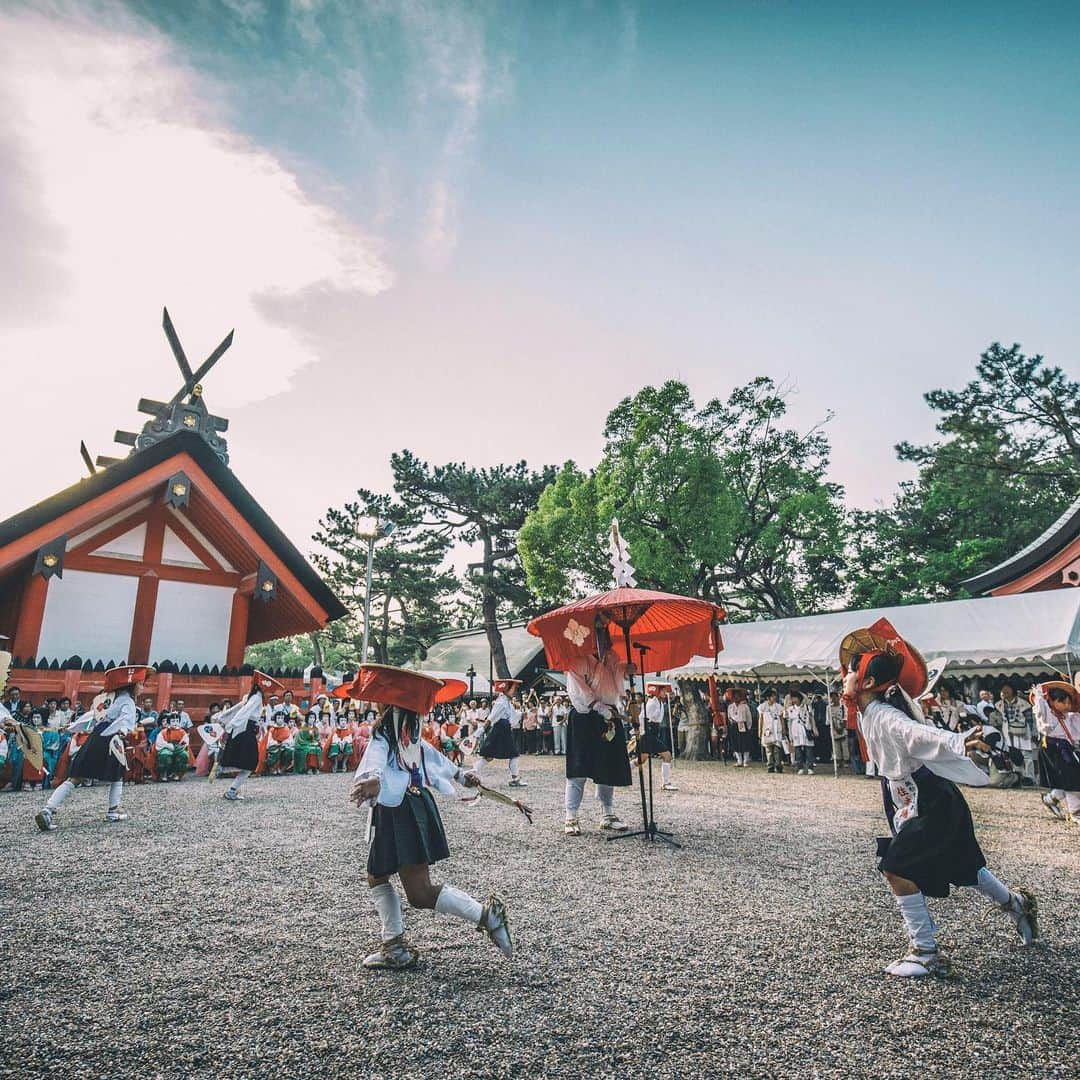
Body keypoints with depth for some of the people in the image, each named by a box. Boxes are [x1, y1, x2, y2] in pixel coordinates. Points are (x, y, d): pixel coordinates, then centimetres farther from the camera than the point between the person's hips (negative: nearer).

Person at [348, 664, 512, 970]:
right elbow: (437, 758, 26)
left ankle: (485, 913, -3)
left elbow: (378, 761, -38)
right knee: (376, 876, 21)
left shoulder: (384, 736, -15)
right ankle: (395, 946, 27)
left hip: (401, 816, -9)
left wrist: (374, 781, -60)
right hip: (417, 809, 9)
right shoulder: (412, 737, 10)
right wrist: (461, 775, 41)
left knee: (420, 893, -5)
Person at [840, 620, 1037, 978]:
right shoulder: (869, 713, -2)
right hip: (919, 805, 10)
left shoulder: (883, 717, -28)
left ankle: (926, 952, 1)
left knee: (896, 868, -12)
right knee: (961, 867, 27)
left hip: (934, 807, -10)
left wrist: (957, 742, -65)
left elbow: (919, 733, -48)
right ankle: (1017, 905, 50)